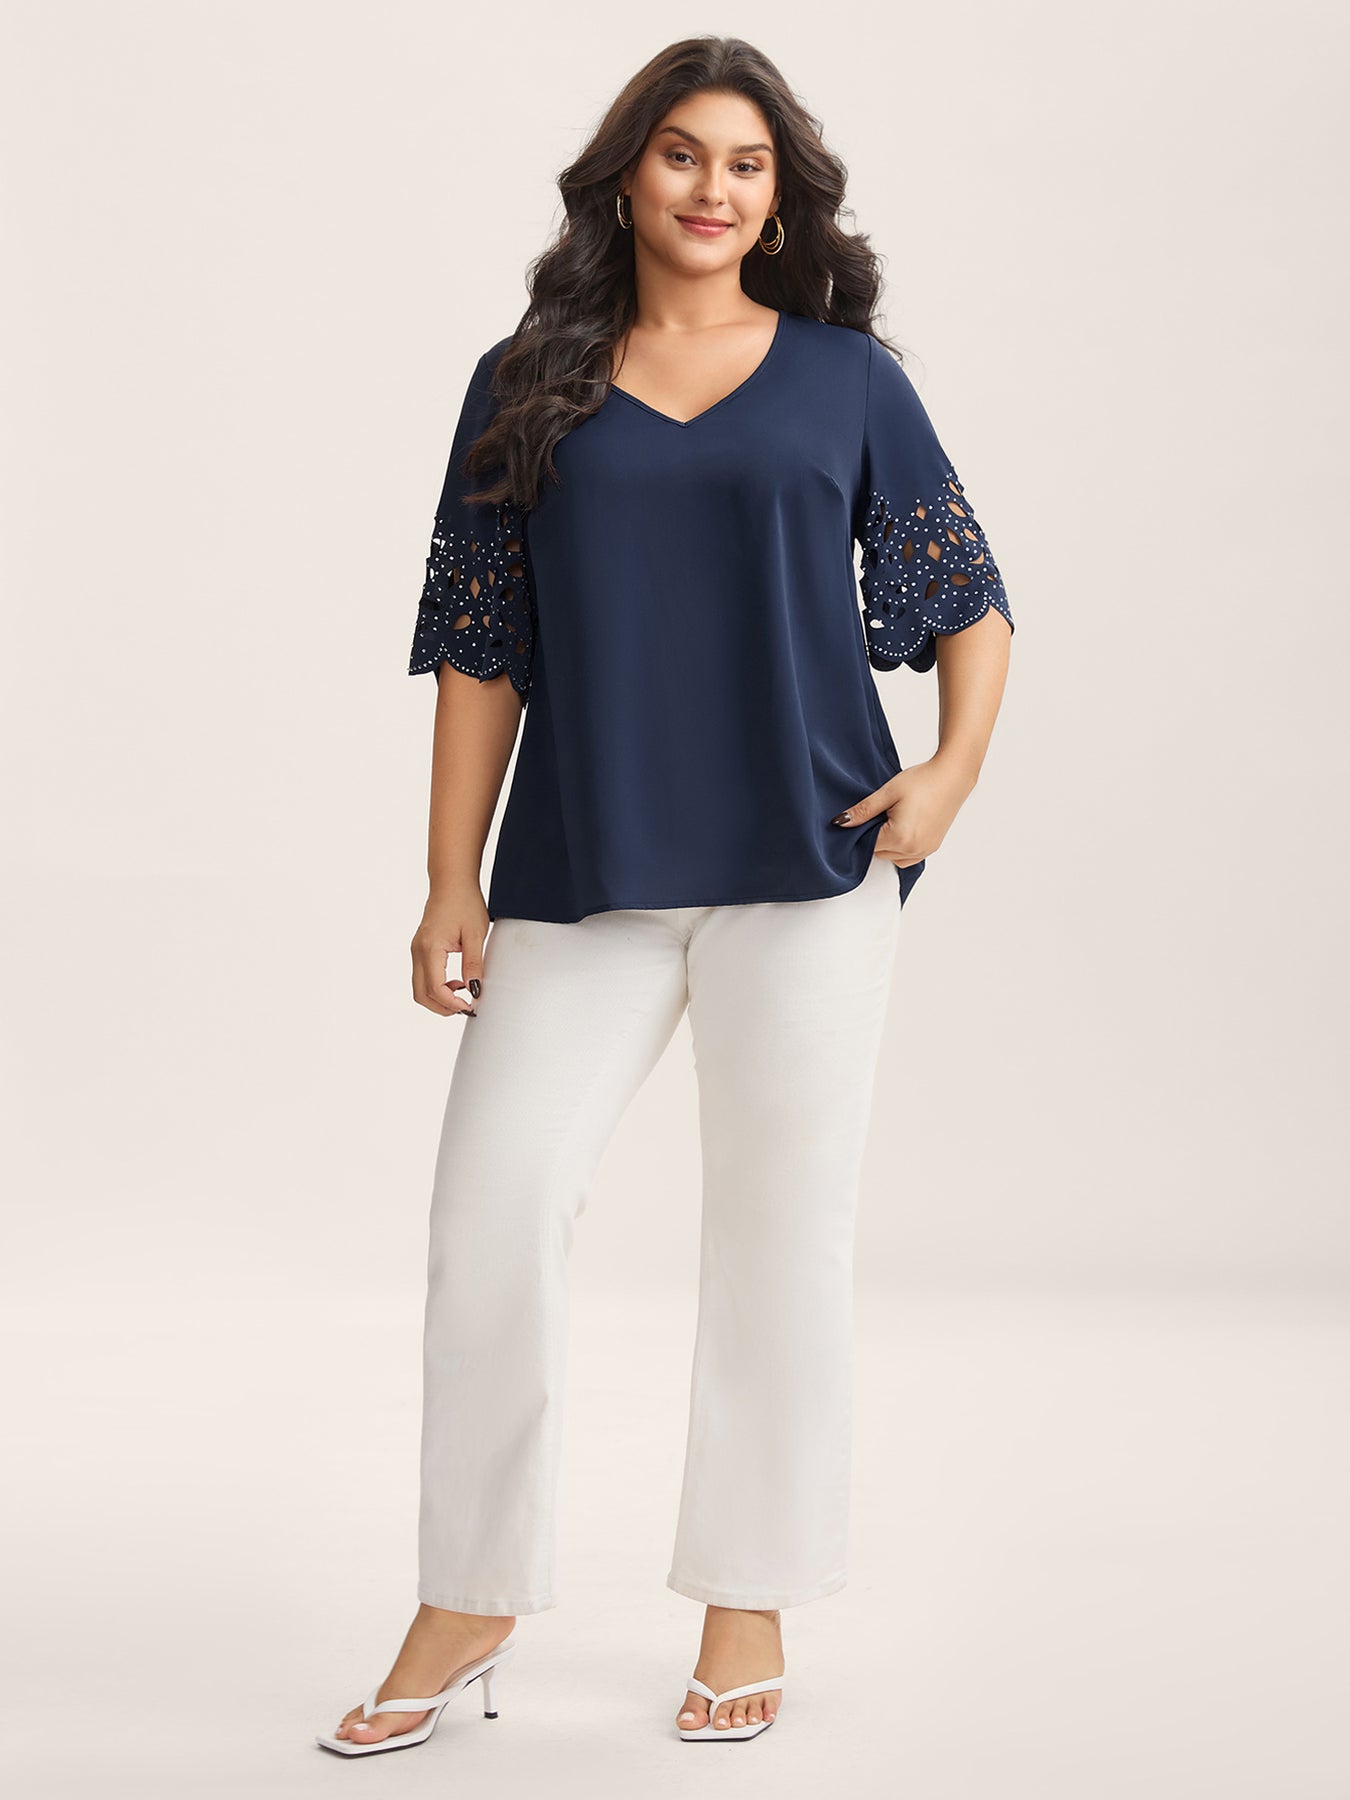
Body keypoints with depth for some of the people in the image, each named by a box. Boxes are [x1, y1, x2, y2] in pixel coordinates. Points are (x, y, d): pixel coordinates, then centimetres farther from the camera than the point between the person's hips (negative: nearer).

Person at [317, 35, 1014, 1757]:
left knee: (778, 1222, 4)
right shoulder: (529, 385, 8)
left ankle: (749, 1605, 20)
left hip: (804, 860, -1)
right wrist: (452, 880, 1)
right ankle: (470, 1598, 13)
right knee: (492, 1200, -4)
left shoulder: (847, 380, 7)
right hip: (581, 871, 1)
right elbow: (477, 645, 7)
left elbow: (968, 597, 12)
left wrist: (954, 765, -6)